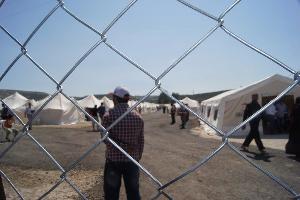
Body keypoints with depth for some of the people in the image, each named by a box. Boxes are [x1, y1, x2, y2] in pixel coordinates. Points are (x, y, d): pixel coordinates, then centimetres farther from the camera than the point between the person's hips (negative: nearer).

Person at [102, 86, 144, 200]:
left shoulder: (109, 115, -10)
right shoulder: (138, 117, 0)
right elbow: (141, 141, 4)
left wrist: (121, 145, -13)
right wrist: (138, 157, 14)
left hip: (113, 160, -3)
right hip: (132, 161, 3)